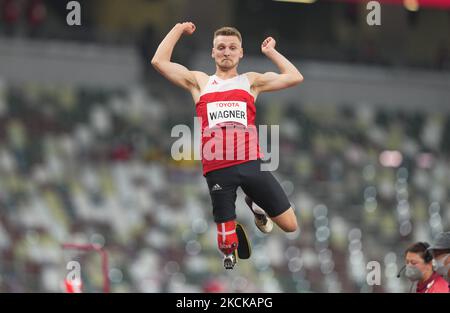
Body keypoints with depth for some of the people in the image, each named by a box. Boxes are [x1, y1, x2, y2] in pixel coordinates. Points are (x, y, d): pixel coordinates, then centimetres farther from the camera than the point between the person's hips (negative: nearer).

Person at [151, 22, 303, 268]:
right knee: (227, 244, -2)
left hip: (251, 163, 1)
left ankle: (255, 204, 30)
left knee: (290, 225, 2)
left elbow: (295, 77, 10)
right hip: (217, 169, -1)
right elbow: (159, 62, 10)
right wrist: (178, 29, 18)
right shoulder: (199, 82, 17)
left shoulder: (251, 81, 18)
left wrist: (271, 52, 19)